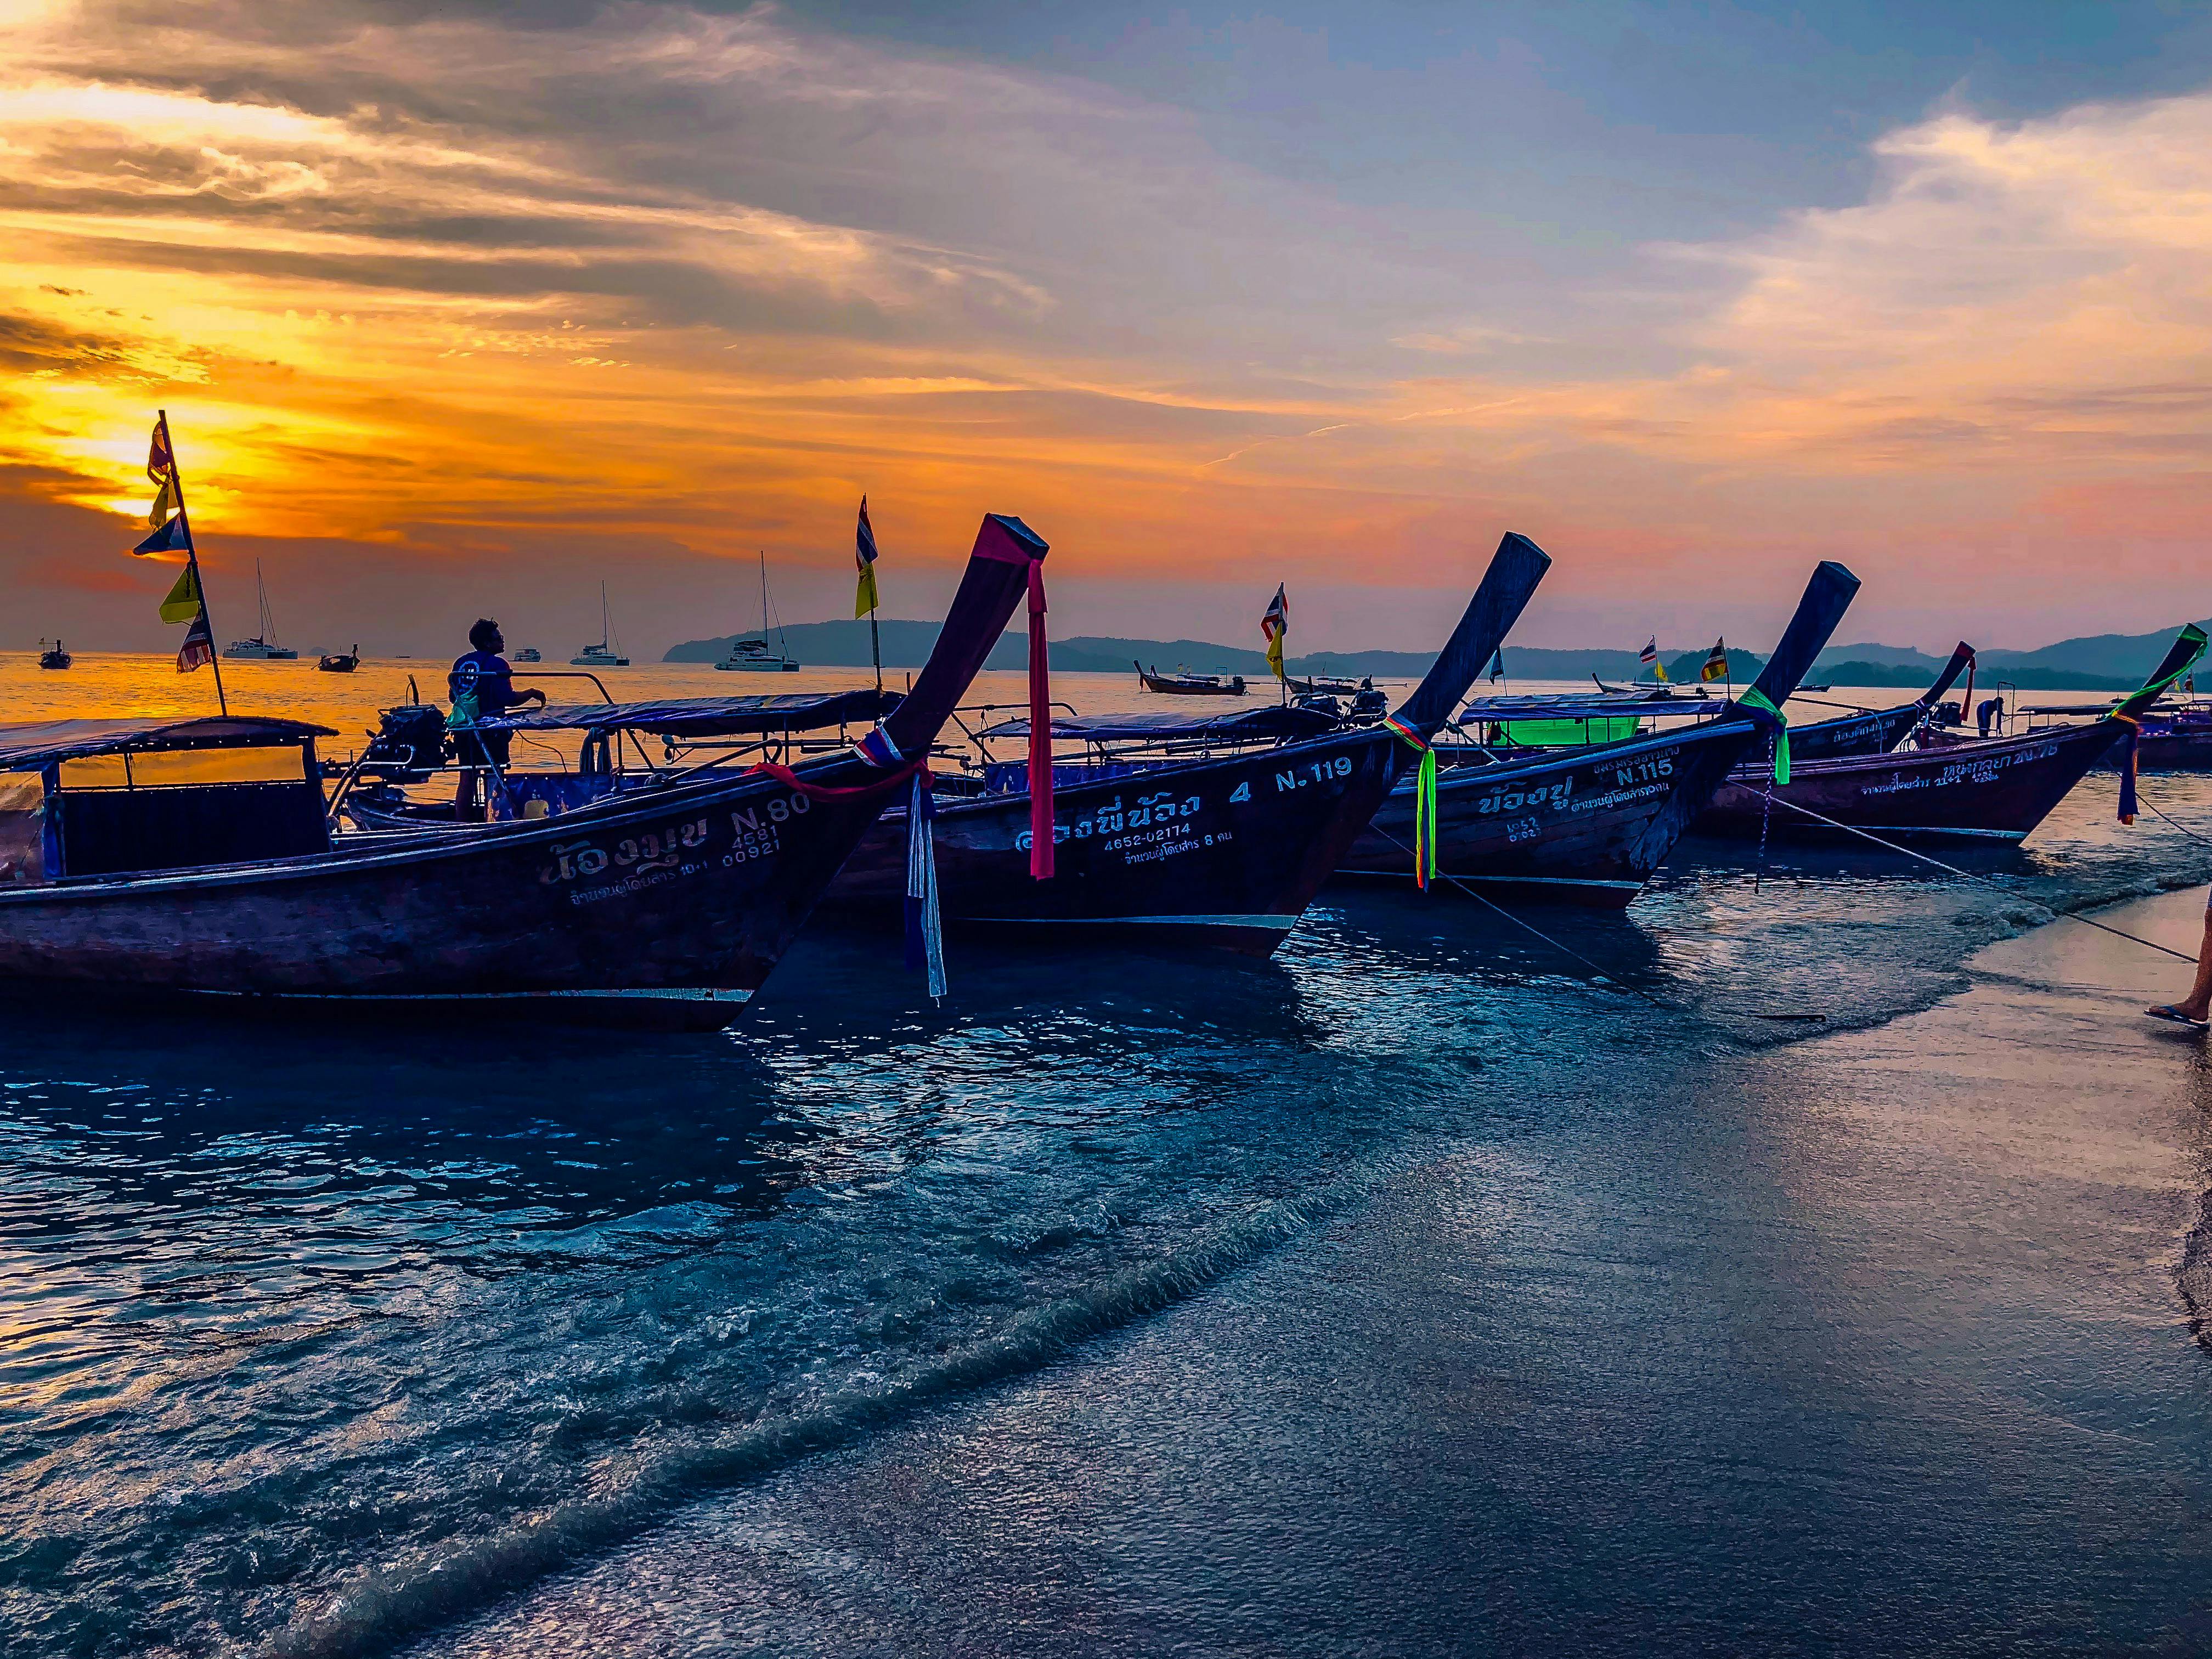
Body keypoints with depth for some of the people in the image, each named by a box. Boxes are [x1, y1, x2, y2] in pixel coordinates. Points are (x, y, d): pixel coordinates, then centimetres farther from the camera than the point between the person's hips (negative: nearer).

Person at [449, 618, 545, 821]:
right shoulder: (496, 664, -12)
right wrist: (532, 693, -4)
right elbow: (509, 699, -19)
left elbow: (453, 696, 17)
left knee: (467, 779, 10)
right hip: (490, 731, -7)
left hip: (463, 728, 7)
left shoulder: (460, 663, 9)